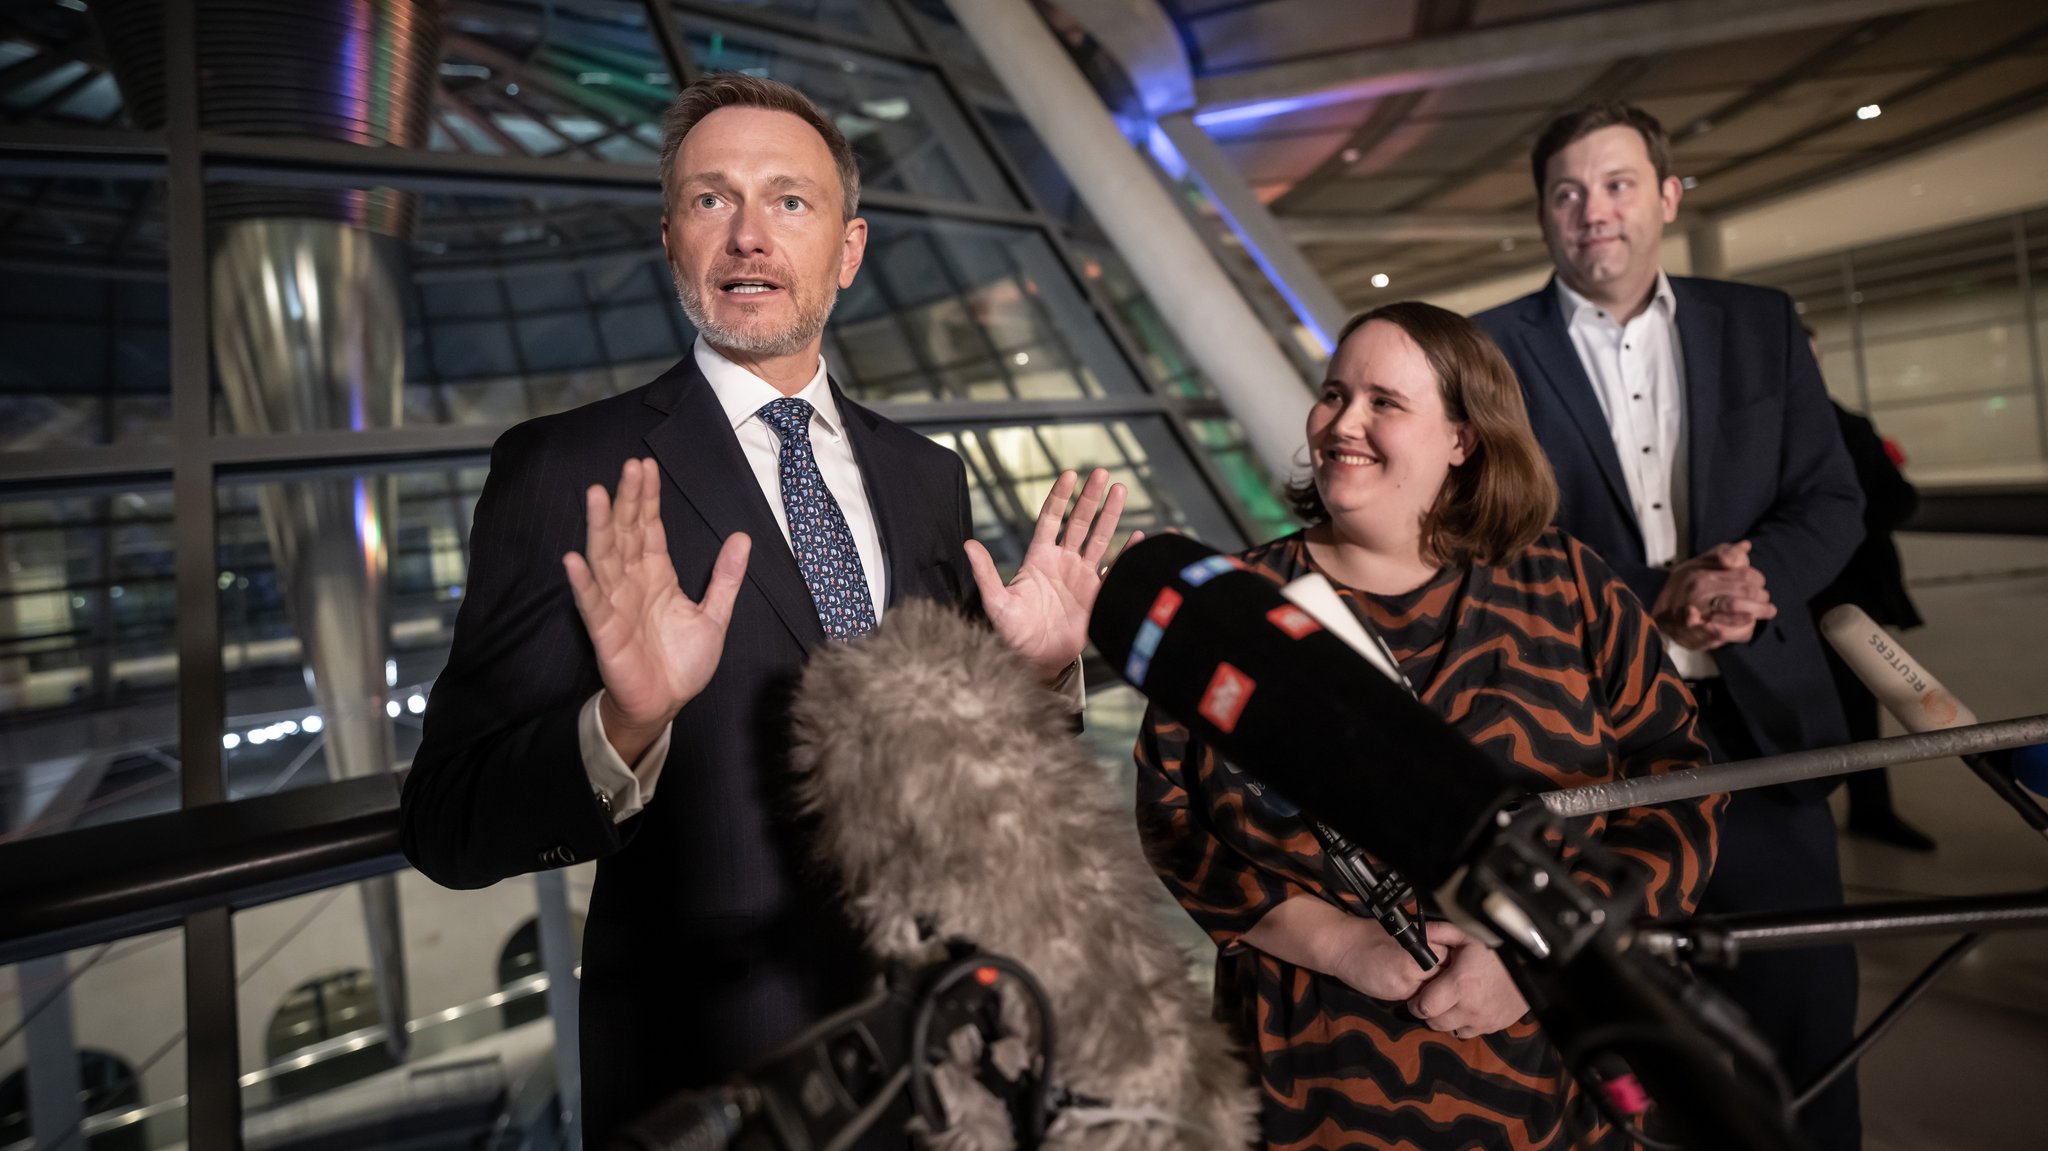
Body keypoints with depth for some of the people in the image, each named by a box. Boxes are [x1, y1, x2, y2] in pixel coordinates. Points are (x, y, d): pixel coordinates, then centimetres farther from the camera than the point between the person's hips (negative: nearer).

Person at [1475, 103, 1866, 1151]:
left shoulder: (1761, 325, 8)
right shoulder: (1492, 352, -3)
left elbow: (1830, 501, 6)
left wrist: (1755, 577, -14)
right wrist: (1652, 597, -18)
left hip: (1757, 716, 3)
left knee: (1803, 1004, 15)